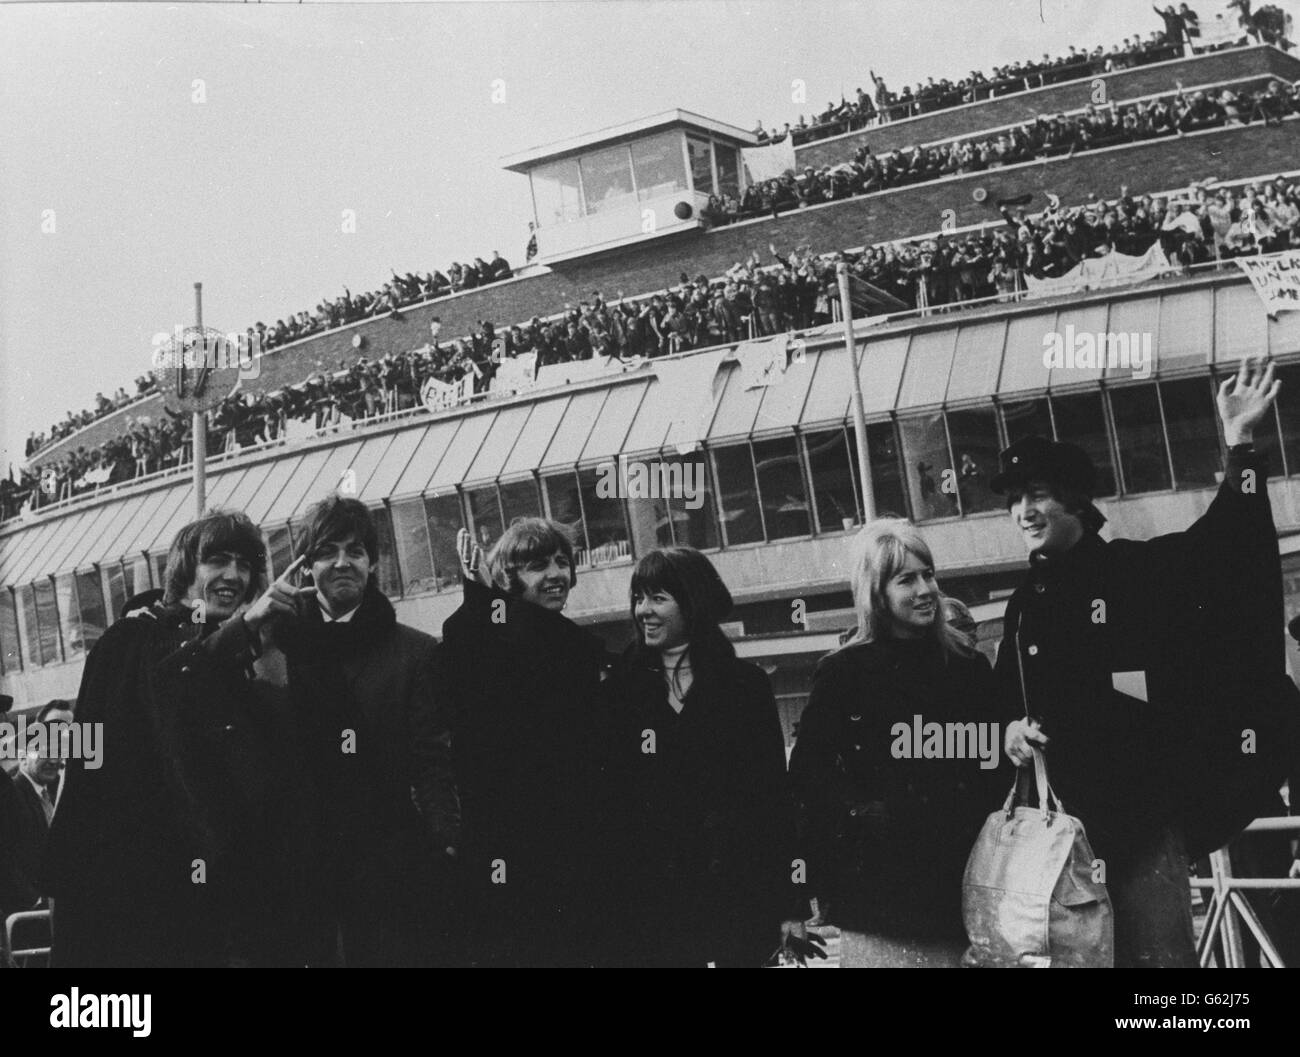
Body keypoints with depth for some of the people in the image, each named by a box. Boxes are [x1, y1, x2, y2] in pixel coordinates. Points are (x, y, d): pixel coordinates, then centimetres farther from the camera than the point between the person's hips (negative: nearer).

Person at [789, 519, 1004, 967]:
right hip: (879, 876, -3)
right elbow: (807, 770, 0)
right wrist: (857, 811, -13)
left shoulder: (966, 664, 9)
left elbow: (993, 762, 12)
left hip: (961, 874, 3)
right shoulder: (844, 673, 0)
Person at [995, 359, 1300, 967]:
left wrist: (1240, 451, -16)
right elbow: (1008, 691, 23)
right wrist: (1010, 726, 2)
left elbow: (1222, 544, -8)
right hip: (1064, 816, 5)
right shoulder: (1025, 602, 14)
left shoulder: (1135, 569, -1)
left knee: (1159, 953, -7)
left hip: (1141, 814, -5)